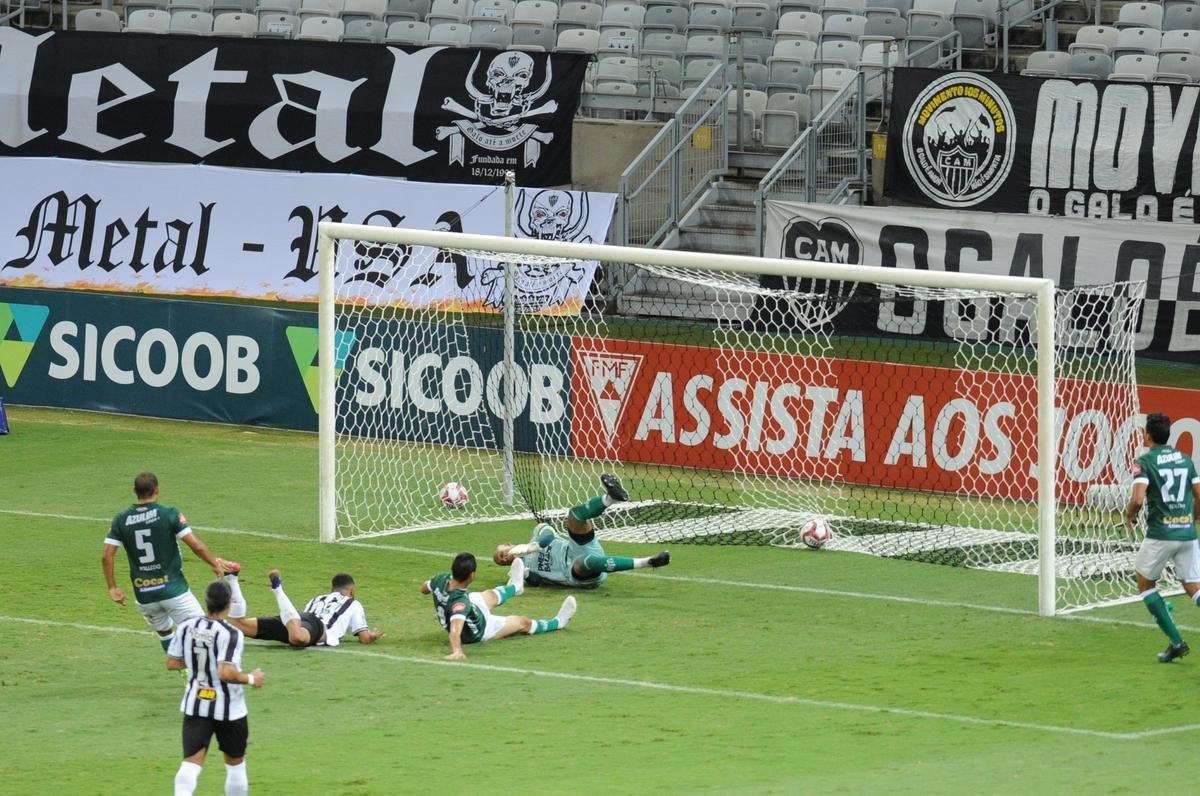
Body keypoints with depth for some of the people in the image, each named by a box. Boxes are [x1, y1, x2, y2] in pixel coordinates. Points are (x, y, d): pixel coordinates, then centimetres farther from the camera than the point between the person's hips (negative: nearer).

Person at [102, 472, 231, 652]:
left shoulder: (121, 520, 2)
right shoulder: (169, 514, -8)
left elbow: (107, 557, -3)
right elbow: (196, 546, -12)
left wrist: (112, 588, 6)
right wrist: (215, 565, 4)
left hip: (143, 595, 4)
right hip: (173, 589, -4)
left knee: (165, 634, 26)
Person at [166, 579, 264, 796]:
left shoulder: (186, 626, -4)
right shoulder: (229, 634, -21)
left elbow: (171, 663, 5)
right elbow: (226, 673, -29)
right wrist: (251, 679, -12)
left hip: (195, 705, 4)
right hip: (228, 708, -4)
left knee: (191, 762, -3)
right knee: (235, 762, 16)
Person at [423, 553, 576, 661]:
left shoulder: (441, 579, -26)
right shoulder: (461, 601, -47)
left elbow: (424, 588, -4)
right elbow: (455, 630, -59)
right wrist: (456, 651, -73)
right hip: (478, 633, -7)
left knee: (491, 595, 33)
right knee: (524, 622, 14)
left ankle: (515, 586, 68)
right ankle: (557, 622, 43)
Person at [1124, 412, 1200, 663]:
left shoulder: (1145, 462, -7)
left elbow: (1137, 499, -19)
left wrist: (1129, 517, 1)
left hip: (1160, 533, -5)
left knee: (1144, 581, 15)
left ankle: (1175, 641, 7)